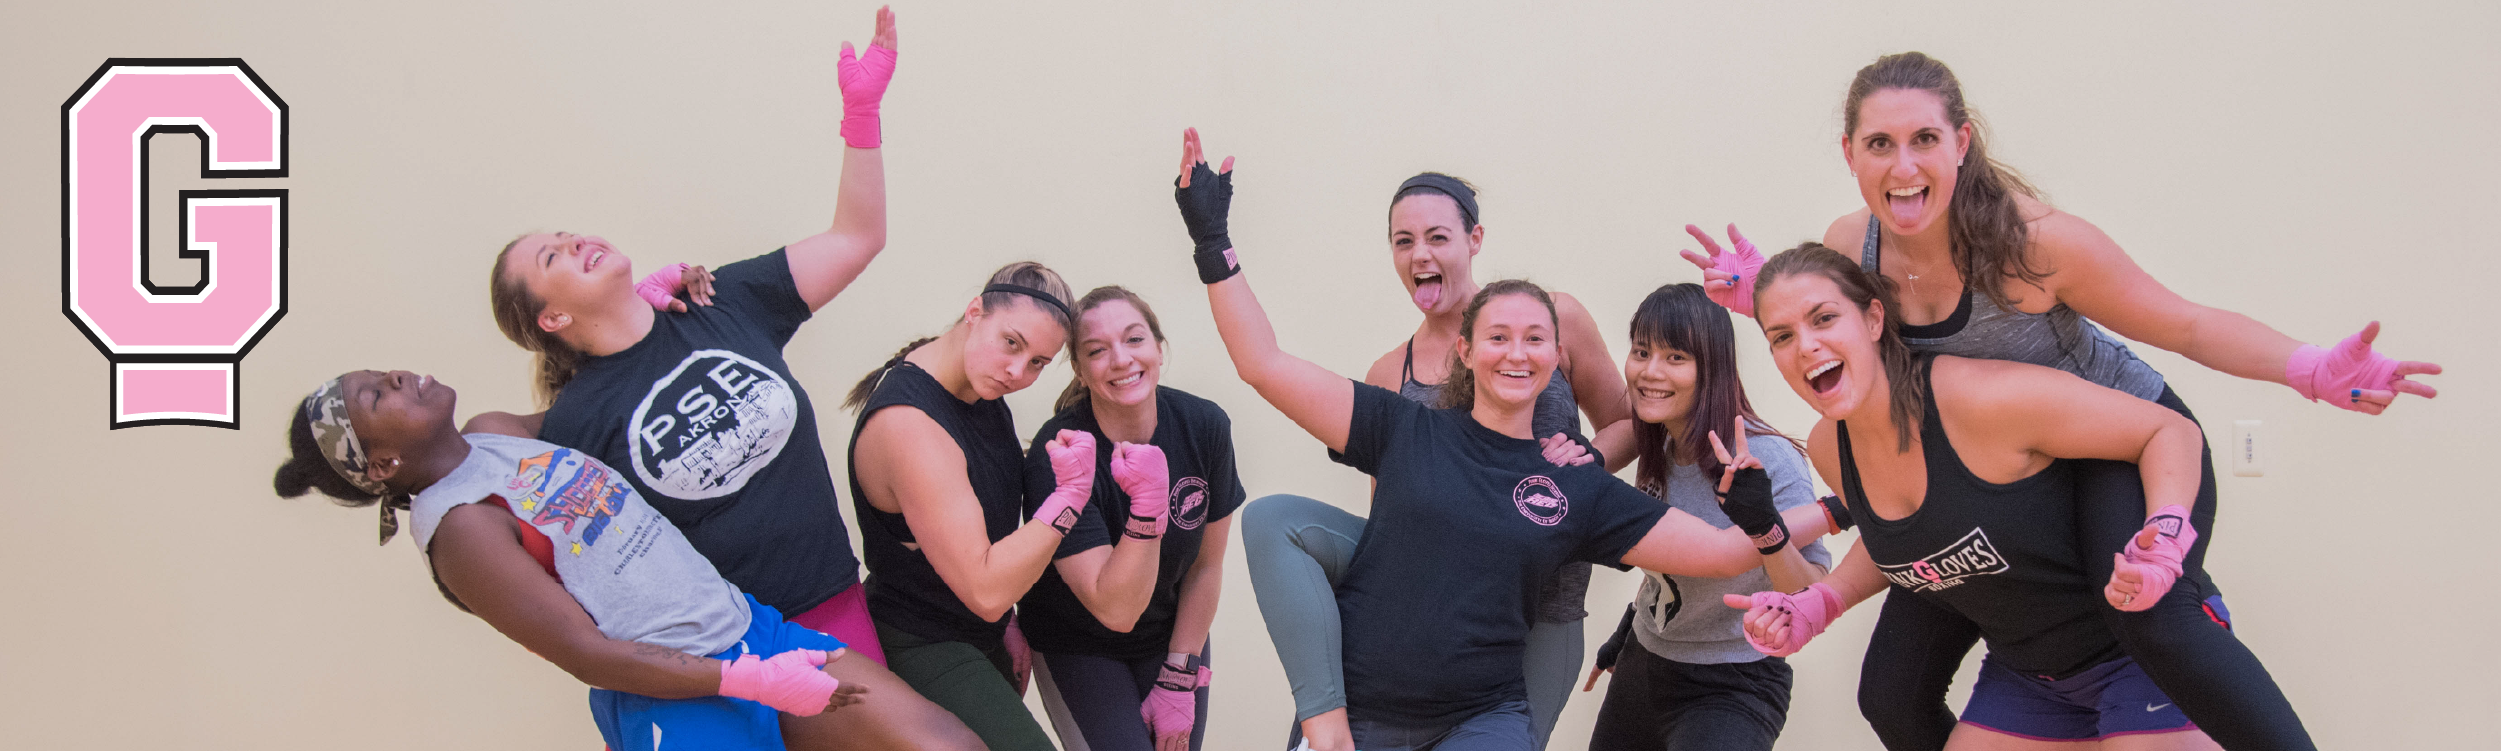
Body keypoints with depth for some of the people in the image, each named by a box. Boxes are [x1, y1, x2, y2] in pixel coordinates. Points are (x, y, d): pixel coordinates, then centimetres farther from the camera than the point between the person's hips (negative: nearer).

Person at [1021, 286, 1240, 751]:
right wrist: (1147, 511, -43)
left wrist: (1179, 681, -1)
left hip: (1175, 634, 4)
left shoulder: (1204, 427, -16)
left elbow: (1207, 565, -4)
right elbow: (1116, 611, -30)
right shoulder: (1057, 457, -28)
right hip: (1077, 648, -3)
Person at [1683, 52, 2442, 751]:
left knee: (2150, 611, -39)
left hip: (2129, 440, -5)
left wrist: (2313, 369, -31)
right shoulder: (1848, 248, -14)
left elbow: (2186, 325, -16)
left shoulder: (2035, 241, -28)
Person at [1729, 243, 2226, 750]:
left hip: (2133, 648, -6)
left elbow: (2174, 431, -19)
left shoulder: (1981, 398, -28)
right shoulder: (1828, 449, -5)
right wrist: (1817, 605, -1)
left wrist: (2167, 538, -37)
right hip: (2024, 672, 7)